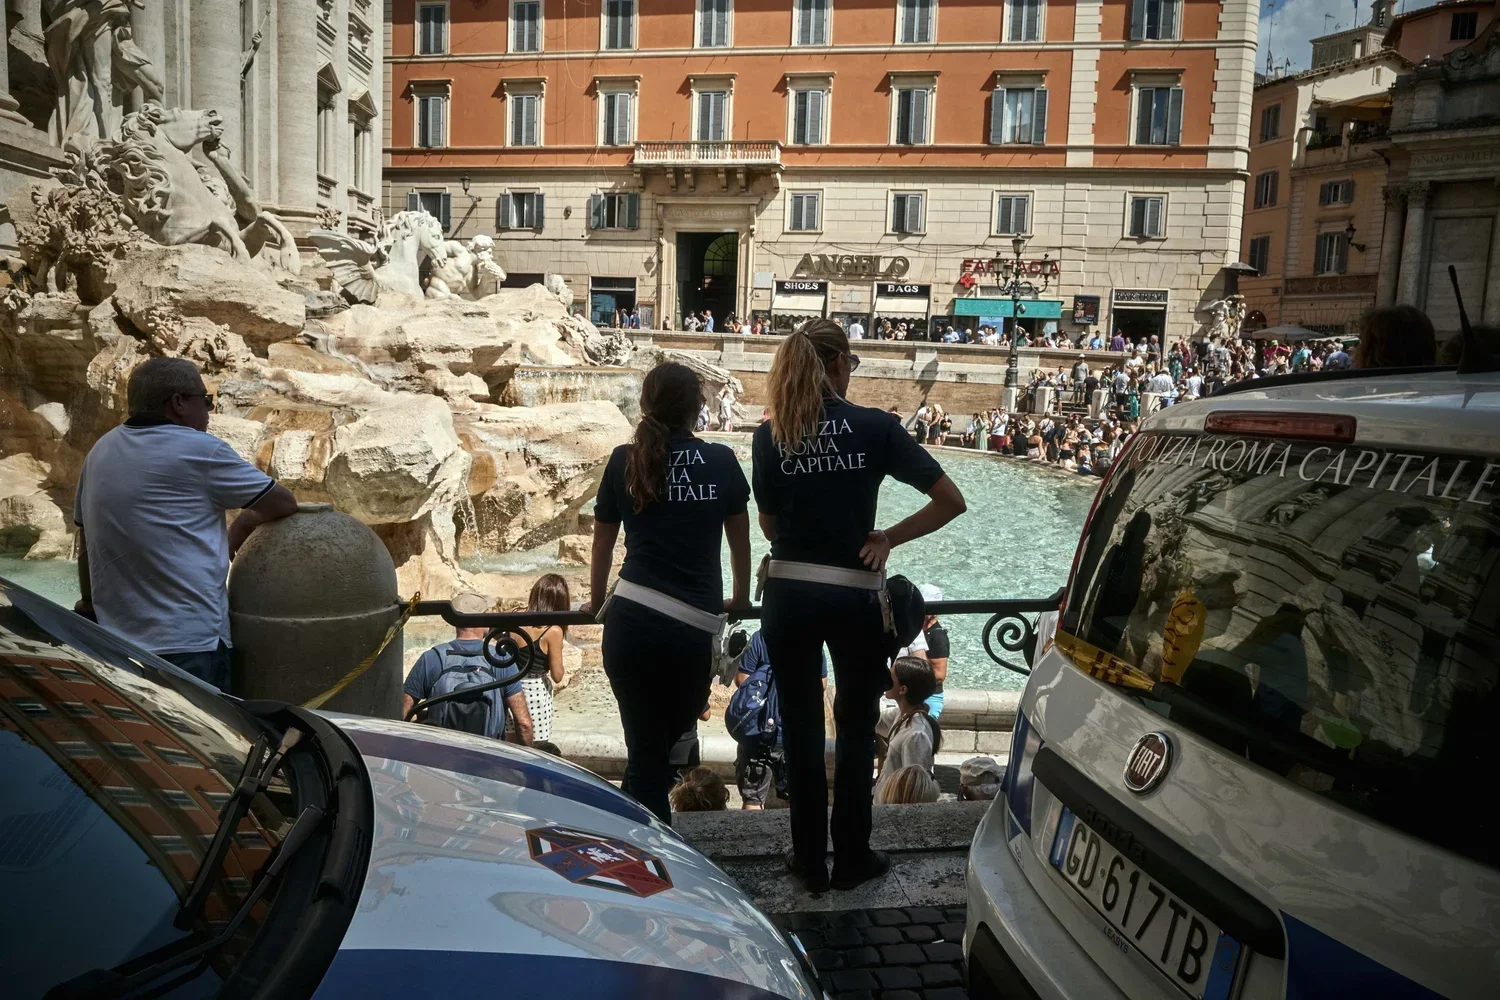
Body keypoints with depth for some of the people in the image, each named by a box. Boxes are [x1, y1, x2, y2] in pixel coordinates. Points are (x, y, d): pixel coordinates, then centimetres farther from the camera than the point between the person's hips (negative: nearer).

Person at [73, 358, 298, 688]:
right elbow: (285, 503, 0)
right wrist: (239, 530, 18)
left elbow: (85, 546, 20)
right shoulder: (199, 450, -8)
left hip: (113, 636, 8)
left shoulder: (100, 451, 12)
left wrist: (90, 608, 31)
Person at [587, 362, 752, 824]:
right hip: (694, 628, 0)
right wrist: (741, 598, 33)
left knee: (646, 748, 10)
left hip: (631, 619, 1)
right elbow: (739, 538, 17)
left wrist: (597, 603, 32)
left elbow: (602, 544, 15)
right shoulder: (721, 461, 5)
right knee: (674, 734, 22)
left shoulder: (625, 461, 6)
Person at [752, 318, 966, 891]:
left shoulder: (769, 436, 0)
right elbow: (951, 500, -9)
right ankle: (851, 859, 27)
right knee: (856, 730, 16)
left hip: (788, 594, 2)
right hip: (855, 596, -2)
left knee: (800, 729, 15)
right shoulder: (875, 427, -7)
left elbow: (770, 525, 4)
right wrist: (888, 538, -3)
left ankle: (810, 860, 26)